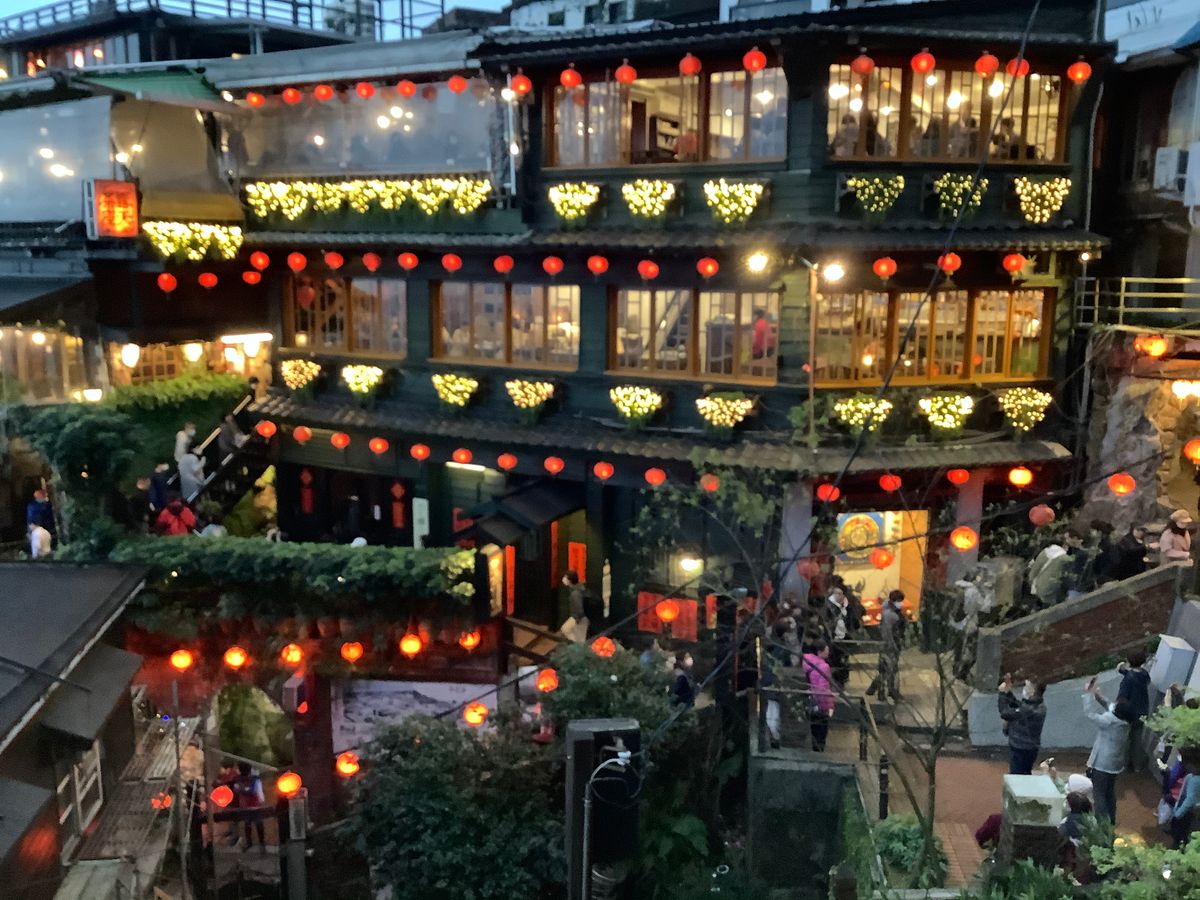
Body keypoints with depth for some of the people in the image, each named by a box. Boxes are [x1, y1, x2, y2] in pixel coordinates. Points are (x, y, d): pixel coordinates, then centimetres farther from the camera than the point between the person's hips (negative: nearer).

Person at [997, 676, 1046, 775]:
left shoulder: (1028, 709, -30)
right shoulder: (1037, 704, 0)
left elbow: (1005, 713, -24)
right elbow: (1016, 705, 12)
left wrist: (1002, 694, -16)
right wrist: (1008, 692, 2)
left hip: (1021, 749, -9)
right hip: (1029, 747, 9)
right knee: (1025, 776, 21)